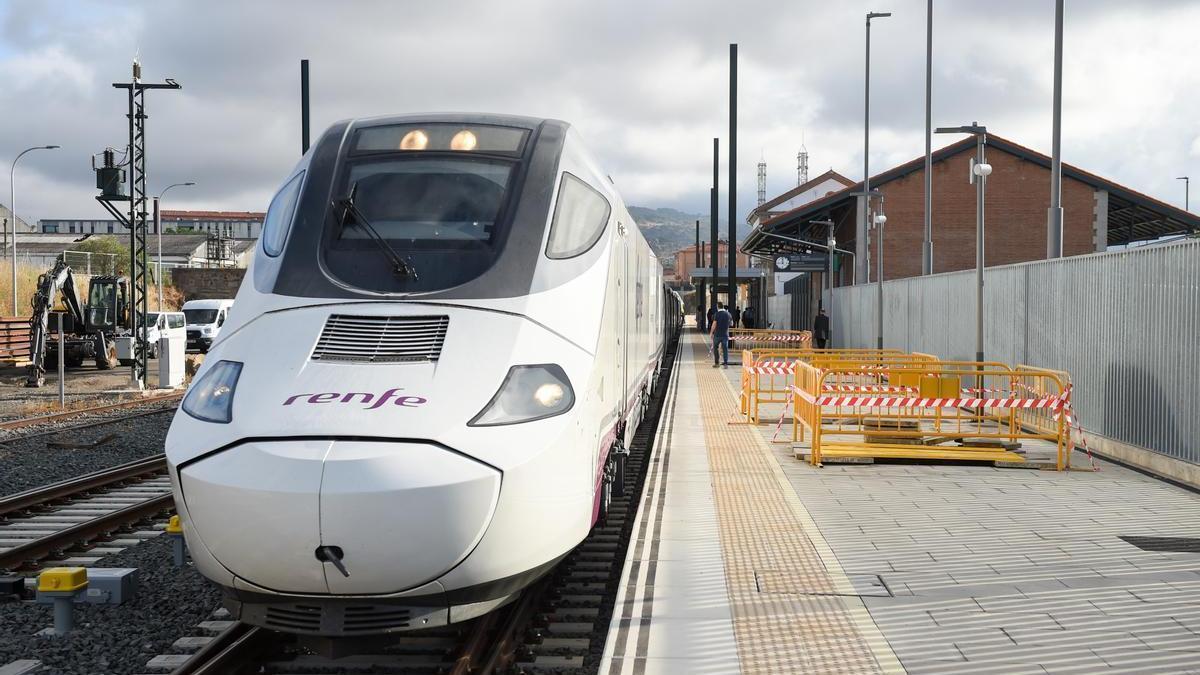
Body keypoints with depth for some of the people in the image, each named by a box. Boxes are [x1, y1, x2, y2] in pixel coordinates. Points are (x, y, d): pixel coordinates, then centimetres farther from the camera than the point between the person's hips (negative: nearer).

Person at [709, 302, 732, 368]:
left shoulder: (717, 314, -10)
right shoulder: (728, 314, 2)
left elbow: (714, 324, -12)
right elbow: (731, 323, 15)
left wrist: (711, 332, -1)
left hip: (717, 334, -3)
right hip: (725, 334, 3)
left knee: (715, 348, 12)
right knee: (725, 349, 4)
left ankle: (716, 363, 11)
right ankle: (726, 363, -2)